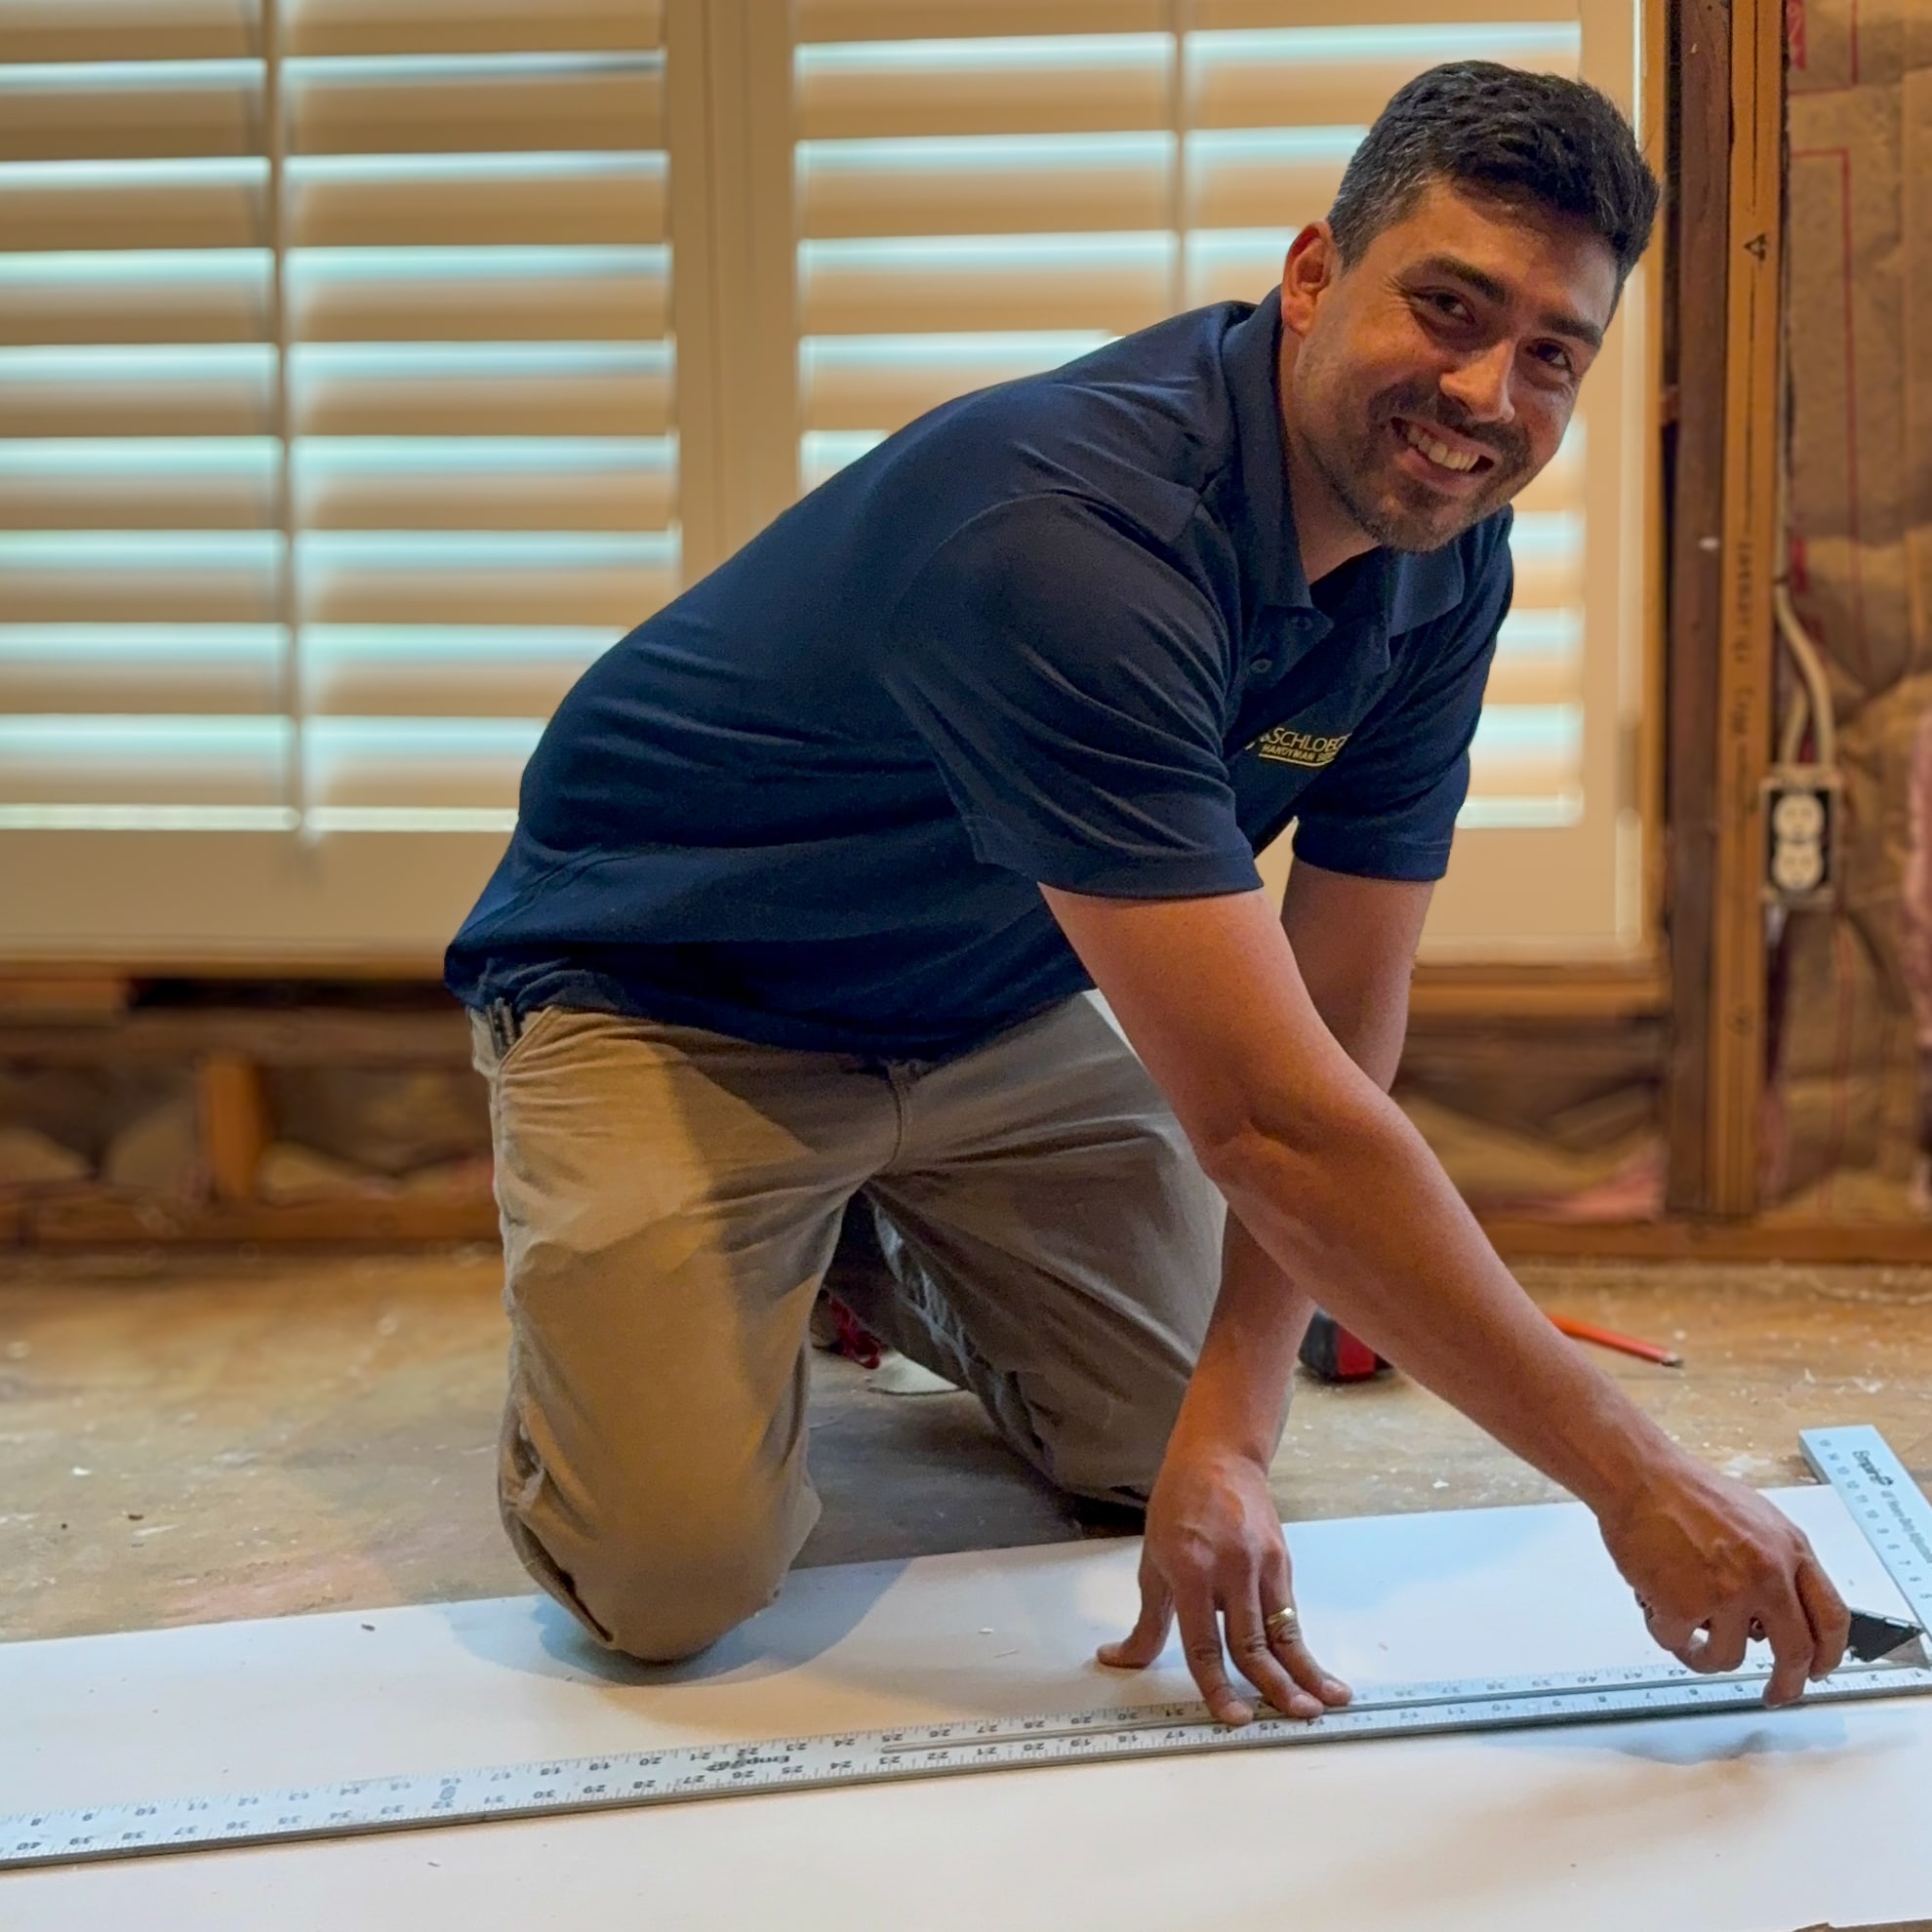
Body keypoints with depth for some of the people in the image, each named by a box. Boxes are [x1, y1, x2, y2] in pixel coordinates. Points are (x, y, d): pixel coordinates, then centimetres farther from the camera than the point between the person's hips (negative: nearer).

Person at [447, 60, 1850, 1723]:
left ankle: (877, 1251, 30)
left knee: (1164, 1443, 4)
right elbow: (1270, 1115, -42)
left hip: (1004, 1003, 7)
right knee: (675, 1576, -18)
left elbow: (1343, 1024, -10)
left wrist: (1230, 1430, -22)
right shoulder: (1075, 531, -38)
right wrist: (1636, 1481, -37)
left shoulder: (1444, 560, -12)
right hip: (668, 997, -7)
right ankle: (604, 1271, 14)